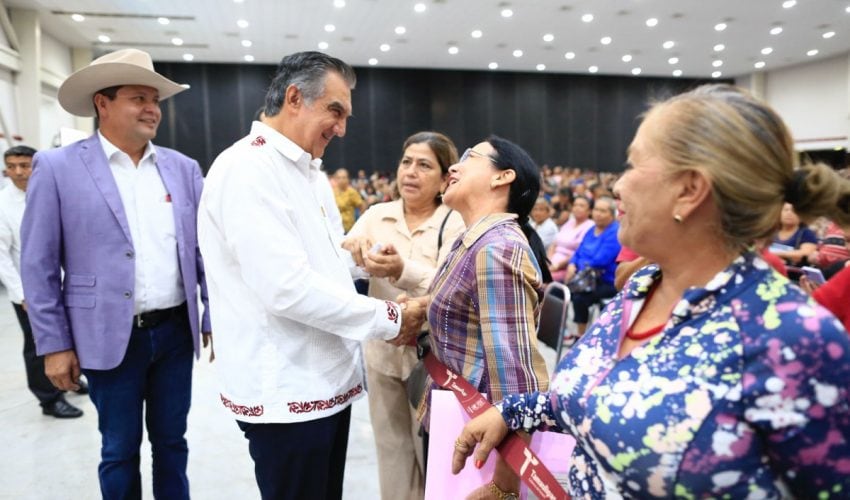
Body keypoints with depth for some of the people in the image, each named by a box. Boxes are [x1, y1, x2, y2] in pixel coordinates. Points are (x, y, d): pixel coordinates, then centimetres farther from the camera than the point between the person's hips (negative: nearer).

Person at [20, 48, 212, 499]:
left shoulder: (183, 168, 5)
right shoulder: (58, 168, -5)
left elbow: (204, 249, 7)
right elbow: (38, 265, -4)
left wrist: (214, 320, 4)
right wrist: (54, 343, -5)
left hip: (176, 332, 3)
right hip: (112, 338, -3)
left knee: (172, 442, 17)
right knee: (120, 451, 12)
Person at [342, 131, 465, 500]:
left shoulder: (456, 223, -9)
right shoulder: (376, 215, 2)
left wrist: (402, 270, -41)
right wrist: (351, 252, -28)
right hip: (382, 352, 3)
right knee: (391, 451, 18)